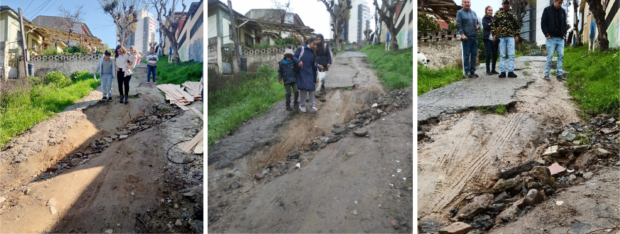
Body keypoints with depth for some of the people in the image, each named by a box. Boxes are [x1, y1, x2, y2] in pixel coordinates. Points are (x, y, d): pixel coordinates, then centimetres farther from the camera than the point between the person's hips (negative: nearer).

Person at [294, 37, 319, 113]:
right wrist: (298, 62, -24)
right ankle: (302, 105, 13)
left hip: (310, 74, 4)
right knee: (303, 88, -2)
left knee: (311, 88, 4)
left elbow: (313, 66, 10)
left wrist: (317, 66, -9)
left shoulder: (313, 53, 8)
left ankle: (312, 105, 16)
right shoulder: (301, 49, -6)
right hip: (301, 73, -4)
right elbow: (294, 57, -5)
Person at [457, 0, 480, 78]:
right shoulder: (460, 12, 1)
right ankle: (467, 72, -1)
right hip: (466, 37, -6)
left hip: (474, 37, 6)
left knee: (474, 54, 7)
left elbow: (477, 22, 25)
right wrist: (462, 34, -18)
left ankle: (472, 71, 13)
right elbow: (458, 24, -7)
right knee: (466, 55, -5)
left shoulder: (473, 13, 18)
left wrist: (478, 26, 1)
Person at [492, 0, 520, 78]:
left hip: (511, 37, 1)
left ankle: (511, 71, -3)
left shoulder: (512, 14, 13)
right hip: (501, 37, -1)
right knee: (502, 55, 1)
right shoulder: (497, 13, 8)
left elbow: (516, 25, 16)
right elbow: (493, 24, 6)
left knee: (511, 55, -4)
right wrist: (494, 34, -1)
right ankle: (503, 72, 4)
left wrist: (516, 35, 7)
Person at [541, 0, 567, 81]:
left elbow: (564, 24, 17)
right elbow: (543, 23, -3)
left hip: (560, 38, 4)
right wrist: (547, 34, -11)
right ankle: (546, 75, 2)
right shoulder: (547, 10, -2)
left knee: (561, 56, 0)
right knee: (550, 57, -4)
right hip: (551, 38, -4)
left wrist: (564, 34, 5)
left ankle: (559, 74, 3)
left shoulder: (563, 11, 11)